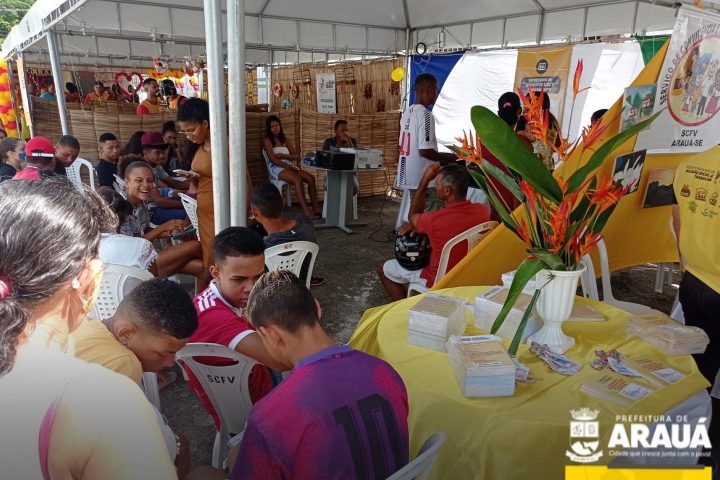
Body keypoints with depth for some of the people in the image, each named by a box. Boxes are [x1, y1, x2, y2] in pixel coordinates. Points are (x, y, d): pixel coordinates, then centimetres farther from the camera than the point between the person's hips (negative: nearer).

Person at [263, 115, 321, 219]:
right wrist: (288, 167, -19)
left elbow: (296, 156, 12)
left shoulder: (284, 140, 22)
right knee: (298, 179, -34)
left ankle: (316, 208, -27)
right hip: (277, 168, -6)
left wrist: (282, 155, -7)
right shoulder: (267, 140, 4)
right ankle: (306, 211, -41)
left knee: (311, 178, -20)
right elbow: (272, 159, -10)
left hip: (289, 167, 6)